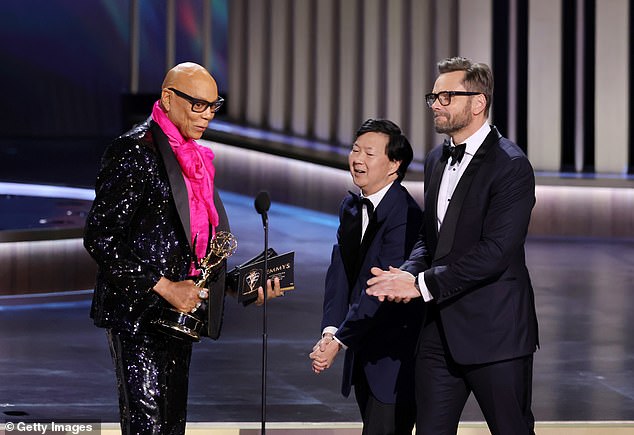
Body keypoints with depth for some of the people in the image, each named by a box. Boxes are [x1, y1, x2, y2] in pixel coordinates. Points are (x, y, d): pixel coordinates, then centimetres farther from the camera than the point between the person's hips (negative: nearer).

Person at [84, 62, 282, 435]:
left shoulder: (197, 160, 15)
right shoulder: (134, 151, -11)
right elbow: (99, 237, -16)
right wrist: (163, 287, -18)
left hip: (179, 312, 8)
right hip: (138, 316, -8)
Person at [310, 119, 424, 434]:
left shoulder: (405, 215, -19)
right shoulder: (350, 207, 10)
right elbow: (339, 272, 4)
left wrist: (340, 341, -21)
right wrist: (330, 331, -10)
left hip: (396, 358, -8)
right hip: (362, 355, 8)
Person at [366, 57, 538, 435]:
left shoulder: (510, 166, -13)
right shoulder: (437, 160, 13)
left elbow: (495, 252, -21)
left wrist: (423, 284, -20)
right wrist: (408, 273, -3)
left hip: (493, 332, -8)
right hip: (441, 329, 8)